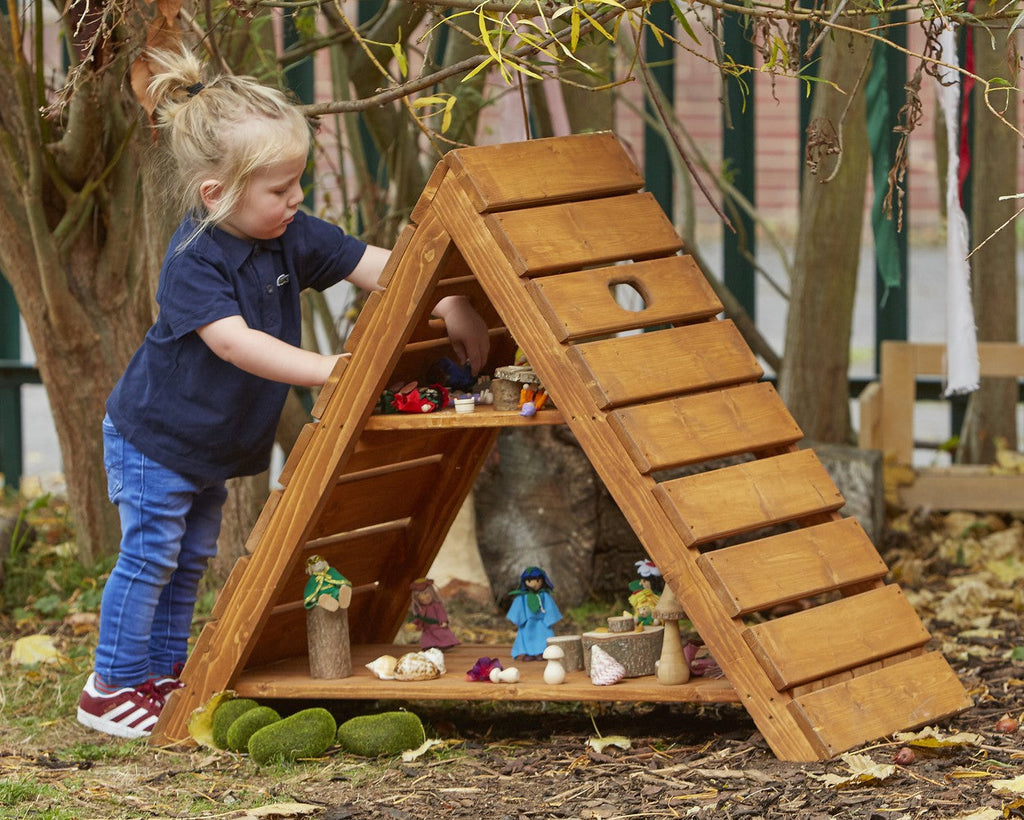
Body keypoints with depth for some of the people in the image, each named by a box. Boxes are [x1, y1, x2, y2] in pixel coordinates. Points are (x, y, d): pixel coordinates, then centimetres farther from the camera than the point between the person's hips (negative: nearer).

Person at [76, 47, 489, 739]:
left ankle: (164, 675, 27)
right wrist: (326, 369, -45)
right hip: (154, 440, -8)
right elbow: (235, 342, -40)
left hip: (213, 445, 8)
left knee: (190, 559, 15)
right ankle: (113, 687, 6)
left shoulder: (291, 237, -7)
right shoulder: (193, 261, -29)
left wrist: (448, 306, -19)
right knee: (149, 557, -4)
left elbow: (374, 265, -6)